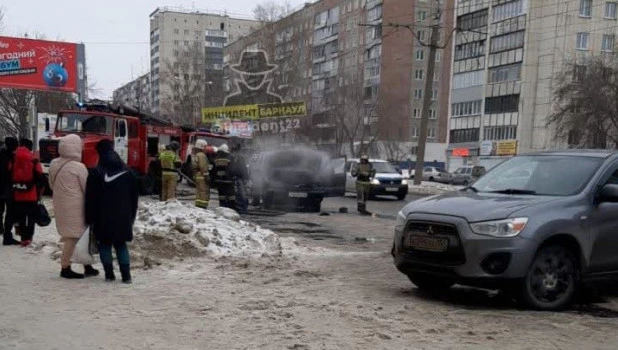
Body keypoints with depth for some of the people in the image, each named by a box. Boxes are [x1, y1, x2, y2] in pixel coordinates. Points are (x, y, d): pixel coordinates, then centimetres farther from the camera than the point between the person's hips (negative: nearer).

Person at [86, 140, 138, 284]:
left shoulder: (95, 174, -8)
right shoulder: (127, 172, 5)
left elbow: (90, 199, -7)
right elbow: (134, 196, 10)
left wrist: (90, 219, 0)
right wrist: (132, 216, 17)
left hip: (103, 218, -3)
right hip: (123, 217, 3)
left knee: (105, 245, 9)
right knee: (121, 245, 10)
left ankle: (109, 274, 6)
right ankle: (126, 275, 2)